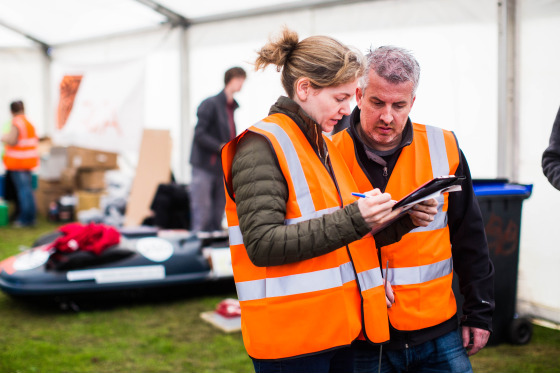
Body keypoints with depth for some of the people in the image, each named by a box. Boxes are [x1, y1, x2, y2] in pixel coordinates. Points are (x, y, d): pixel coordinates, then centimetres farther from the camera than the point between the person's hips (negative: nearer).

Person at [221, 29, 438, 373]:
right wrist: (353, 219, -25)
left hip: (338, 330, 8)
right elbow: (263, 245, -21)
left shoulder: (324, 147, 16)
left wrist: (401, 221, 4)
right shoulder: (261, 146, -11)